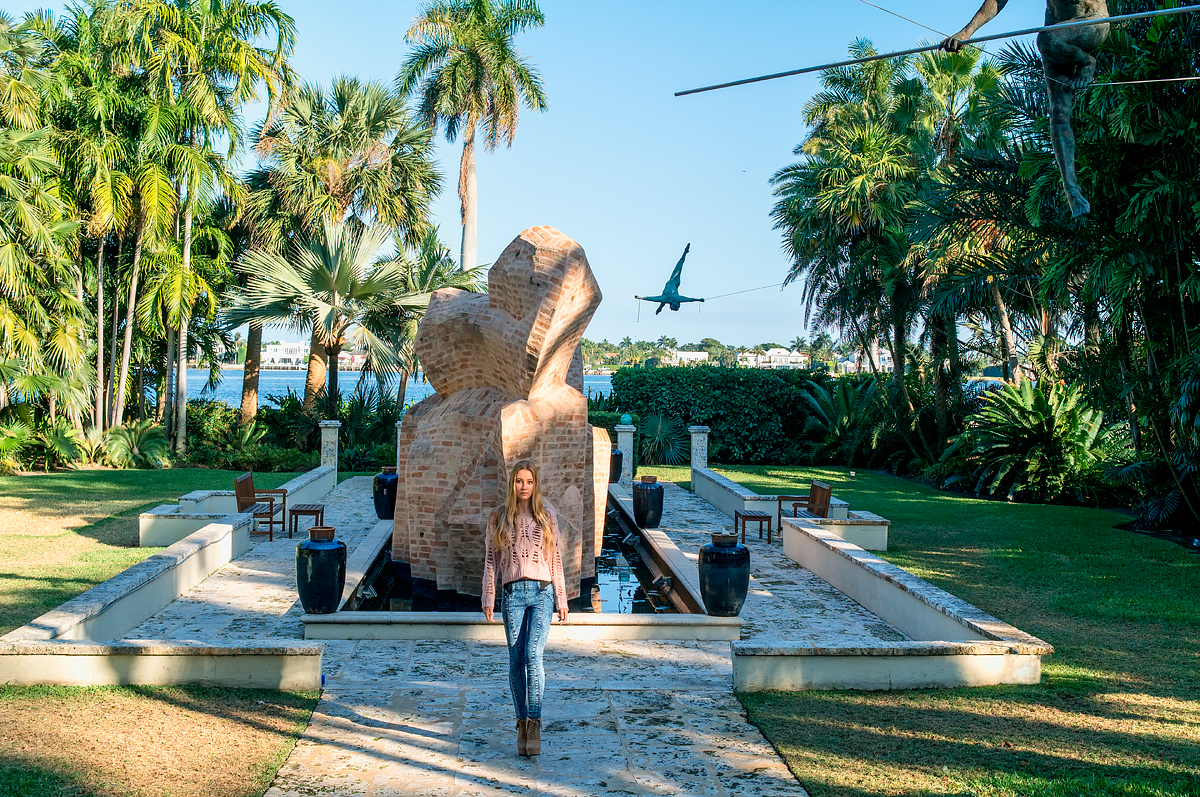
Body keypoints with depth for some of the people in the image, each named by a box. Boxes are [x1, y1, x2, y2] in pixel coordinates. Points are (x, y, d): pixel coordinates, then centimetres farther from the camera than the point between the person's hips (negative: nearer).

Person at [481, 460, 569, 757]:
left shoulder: (547, 517, 9)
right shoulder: (498, 517, 8)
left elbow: (555, 559, 10)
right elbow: (491, 560, 8)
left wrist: (561, 600, 7)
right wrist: (488, 599, 1)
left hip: (542, 592, -1)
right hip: (513, 593, 1)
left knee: (533, 655, -15)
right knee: (516, 661, 3)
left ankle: (534, 723, -10)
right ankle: (522, 724, 14)